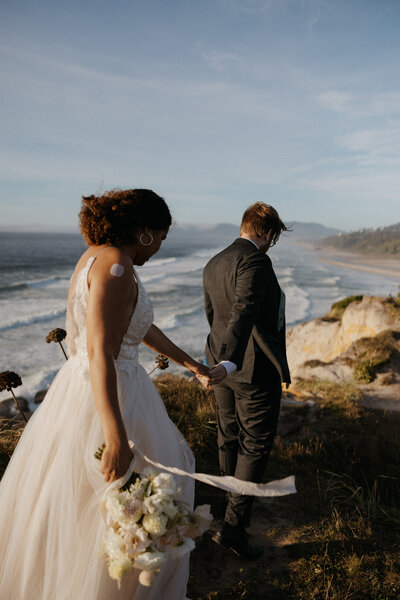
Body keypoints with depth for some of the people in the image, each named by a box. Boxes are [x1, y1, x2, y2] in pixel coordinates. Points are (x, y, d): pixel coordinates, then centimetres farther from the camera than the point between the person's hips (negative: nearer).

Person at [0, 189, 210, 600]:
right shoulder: (115, 266, -21)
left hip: (79, 384, 10)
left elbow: (140, 326, 19)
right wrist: (116, 436, -31)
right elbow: (101, 353, -29)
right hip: (108, 399, -10)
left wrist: (186, 360, 27)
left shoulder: (97, 256, 10)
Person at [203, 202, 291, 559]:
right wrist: (229, 362, -45)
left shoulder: (213, 265, 8)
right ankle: (234, 524, 9)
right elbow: (244, 312, -34)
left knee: (229, 436, 22)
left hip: (224, 361, 8)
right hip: (256, 368, -8)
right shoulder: (255, 262, -19)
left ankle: (231, 494, 44)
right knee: (256, 444, 5)